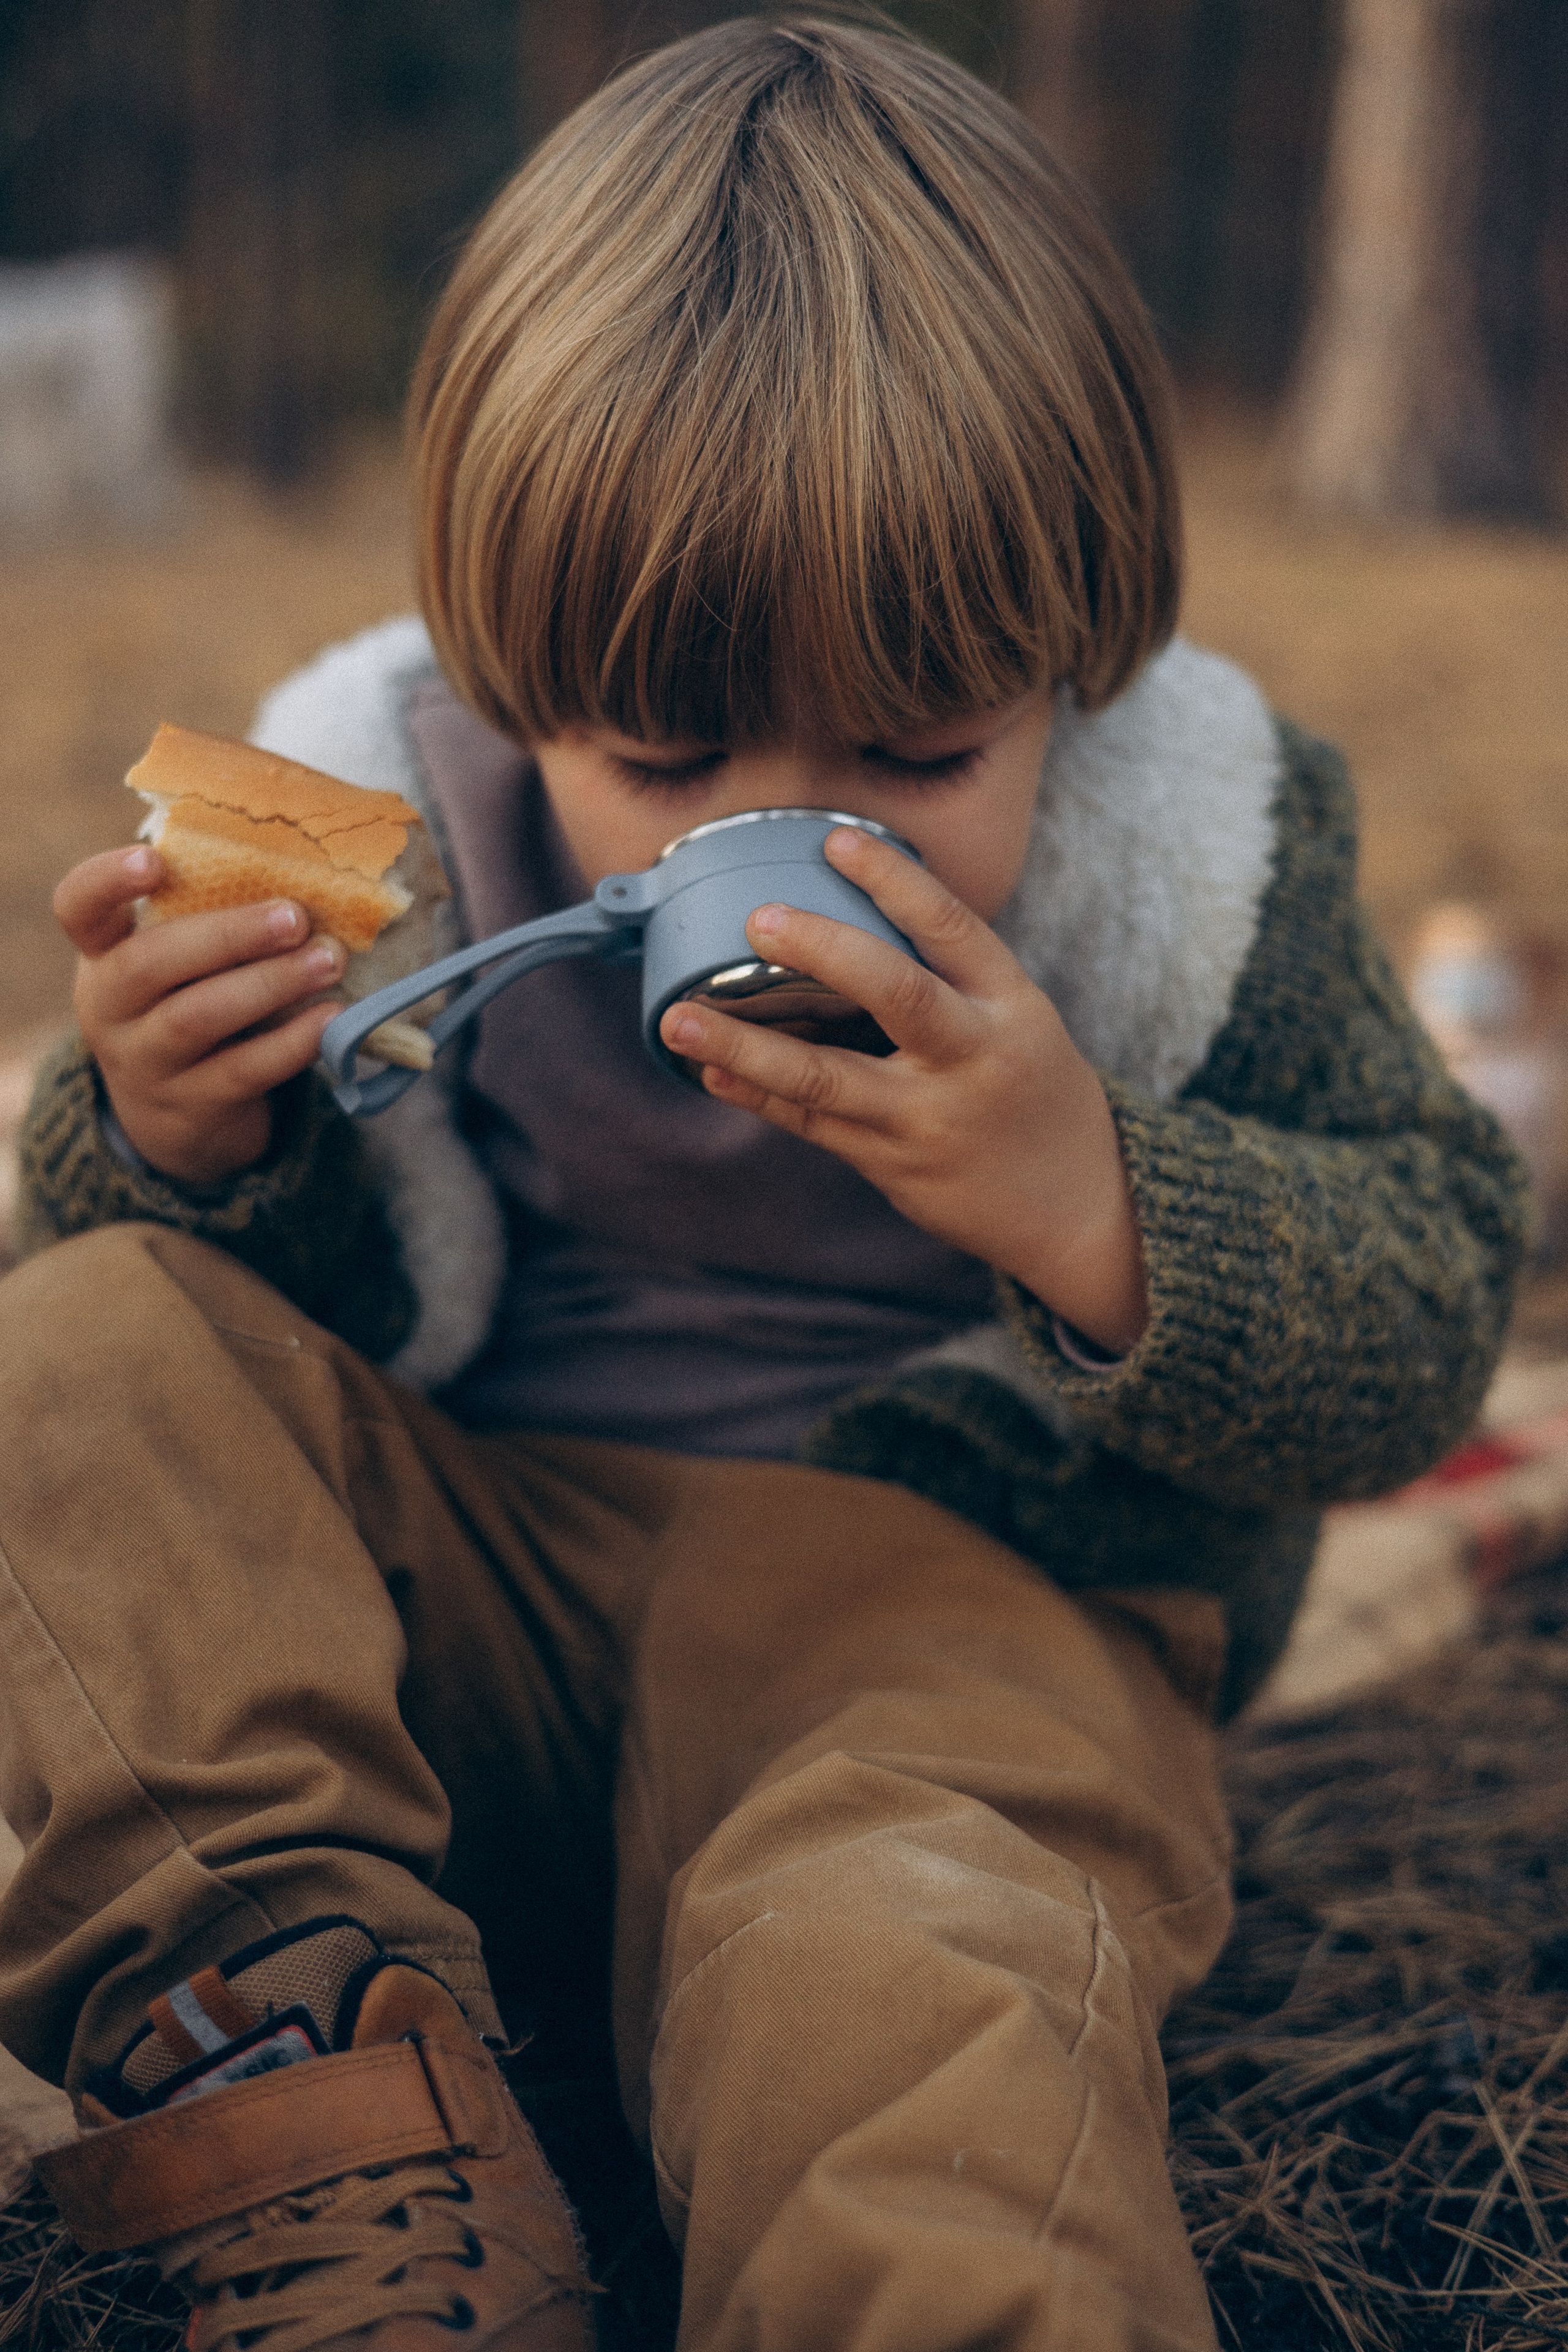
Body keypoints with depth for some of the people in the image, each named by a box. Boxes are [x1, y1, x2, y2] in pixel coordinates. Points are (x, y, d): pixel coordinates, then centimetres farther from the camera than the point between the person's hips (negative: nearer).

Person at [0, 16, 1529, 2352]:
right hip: (458, 1586, 5)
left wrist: (1093, 1208, -28)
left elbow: (1431, 1321, -7)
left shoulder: (1200, 850, -8)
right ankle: (326, 2123, -30)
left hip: (964, 1592, -4)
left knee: (902, 1998, -39)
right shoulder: (380, 806, -5)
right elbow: (314, 1310, 3)